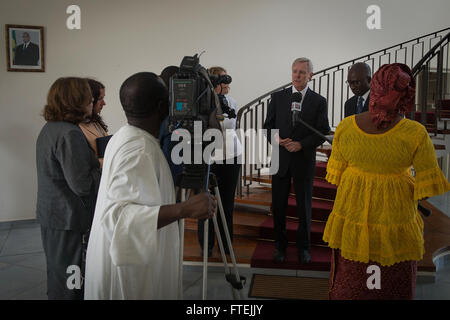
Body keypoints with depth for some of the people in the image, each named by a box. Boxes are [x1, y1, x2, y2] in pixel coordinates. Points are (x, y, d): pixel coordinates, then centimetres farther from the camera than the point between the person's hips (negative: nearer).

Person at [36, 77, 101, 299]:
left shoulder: (49, 129, 10)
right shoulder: (70, 134, -22)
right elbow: (82, 185, -24)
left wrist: (96, 163, 10)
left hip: (50, 214, 10)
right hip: (69, 220, -10)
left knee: (58, 272, 21)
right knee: (70, 281, 2)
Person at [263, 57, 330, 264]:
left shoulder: (319, 101, 2)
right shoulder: (278, 97, 6)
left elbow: (323, 132, -2)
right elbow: (268, 126, 8)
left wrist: (301, 144, -15)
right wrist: (275, 139, -13)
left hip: (304, 161, -1)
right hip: (280, 159, 1)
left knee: (304, 206, 8)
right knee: (278, 205, 7)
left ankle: (303, 247, 23)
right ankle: (280, 245, 22)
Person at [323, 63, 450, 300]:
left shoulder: (346, 127, -13)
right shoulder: (415, 134, -20)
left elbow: (337, 173, -2)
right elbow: (427, 184, -12)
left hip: (352, 216, 3)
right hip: (394, 219, -2)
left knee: (350, 282, 23)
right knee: (392, 284, 21)